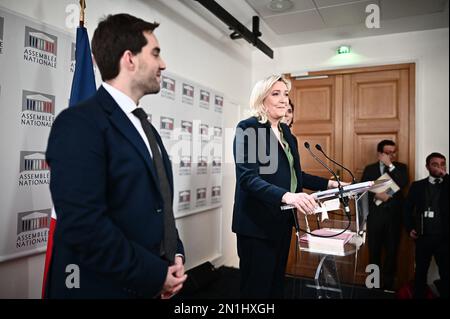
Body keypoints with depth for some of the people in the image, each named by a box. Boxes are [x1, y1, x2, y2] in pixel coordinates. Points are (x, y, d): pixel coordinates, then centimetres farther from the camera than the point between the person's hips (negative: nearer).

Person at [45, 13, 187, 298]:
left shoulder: (145, 126, 10)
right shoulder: (79, 123, -17)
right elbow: (83, 225, -26)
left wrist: (176, 255, -1)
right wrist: (155, 275, -17)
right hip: (105, 287, -7)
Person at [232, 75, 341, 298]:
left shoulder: (285, 132, 12)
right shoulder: (248, 128, -13)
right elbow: (248, 177, -24)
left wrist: (328, 183, 9)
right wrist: (285, 196, -37)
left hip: (282, 221, 8)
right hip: (258, 223, -8)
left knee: (276, 283, 19)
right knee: (257, 287, 4)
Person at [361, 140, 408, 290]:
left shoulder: (400, 167, 6)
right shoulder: (369, 169, 7)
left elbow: (403, 184, -13)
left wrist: (390, 165, -14)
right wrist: (376, 196, -16)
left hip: (394, 215, 0)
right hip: (375, 214, 0)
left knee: (391, 252, 6)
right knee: (374, 251, 8)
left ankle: (388, 285, 19)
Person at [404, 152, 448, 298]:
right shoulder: (417, 186, 5)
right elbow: (407, 208, 10)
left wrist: (445, 176, -17)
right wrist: (409, 228, 1)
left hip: (444, 237, -1)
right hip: (423, 237, 1)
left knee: (445, 273, 6)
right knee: (421, 271, 13)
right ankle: (418, 296, 27)